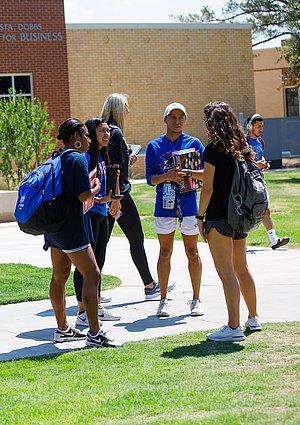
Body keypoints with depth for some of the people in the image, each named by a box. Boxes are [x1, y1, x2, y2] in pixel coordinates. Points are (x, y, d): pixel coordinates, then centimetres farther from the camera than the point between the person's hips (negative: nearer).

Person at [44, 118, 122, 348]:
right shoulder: (78, 159, -13)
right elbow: (84, 195, -20)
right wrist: (96, 188, 1)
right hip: (71, 226, -10)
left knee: (60, 275, 16)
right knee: (92, 274, -8)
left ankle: (63, 329, 25)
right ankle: (95, 334, -11)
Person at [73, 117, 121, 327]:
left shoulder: (102, 156, 15)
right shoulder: (85, 156, -12)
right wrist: (100, 199, -18)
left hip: (101, 214, 9)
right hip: (87, 214, -9)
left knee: (98, 262, 14)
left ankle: (97, 307, 23)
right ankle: (83, 312, -2)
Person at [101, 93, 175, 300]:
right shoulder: (115, 132, -14)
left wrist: (127, 161, 18)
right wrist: (116, 198, -22)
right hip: (119, 193, -9)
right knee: (136, 239, 3)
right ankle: (150, 286, 13)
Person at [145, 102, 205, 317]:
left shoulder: (194, 143, 2)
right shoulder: (154, 146, 4)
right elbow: (150, 178, 1)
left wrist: (189, 174, -19)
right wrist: (167, 176, -18)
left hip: (188, 204, -1)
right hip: (164, 205, 1)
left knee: (192, 252, 5)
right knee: (165, 253, 6)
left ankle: (196, 300, 14)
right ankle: (163, 300, 14)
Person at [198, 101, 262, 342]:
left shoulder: (213, 150, -12)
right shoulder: (241, 147, 10)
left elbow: (208, 188, -13)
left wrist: (201, 217, -6)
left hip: (219, 216, -8)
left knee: (226, 272, -8)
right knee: (241, 268, 20)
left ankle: (234, 327, -10)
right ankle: (253, 318, 31)